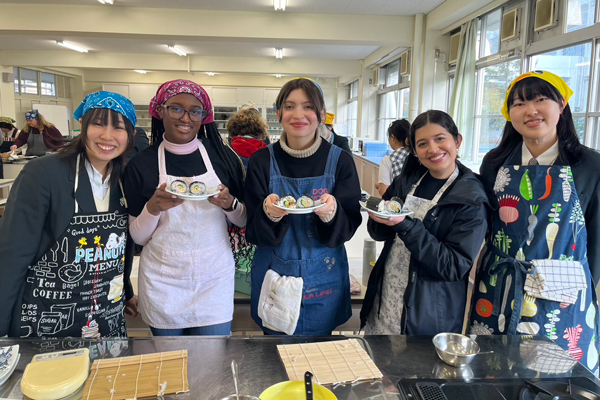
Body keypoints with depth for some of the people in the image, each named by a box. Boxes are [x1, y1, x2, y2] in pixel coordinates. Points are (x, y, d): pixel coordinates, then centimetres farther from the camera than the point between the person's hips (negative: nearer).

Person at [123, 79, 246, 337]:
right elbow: (138, 237, 0)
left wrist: (229, 204, -18)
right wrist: (153, 208, -21)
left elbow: (244, 220, 4)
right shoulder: (140, 164, -5)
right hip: (163, 284, 0)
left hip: (215, 279, 0)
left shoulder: (223, 155, -3)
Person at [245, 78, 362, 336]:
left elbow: (348, 228, -8)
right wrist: (269, 212, -28)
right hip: (274, 276, 1)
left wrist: (331, 212, -29)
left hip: (323, 279, 0)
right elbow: (254, 234, -6)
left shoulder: (340, 161, -7)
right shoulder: (262, 161, -6)